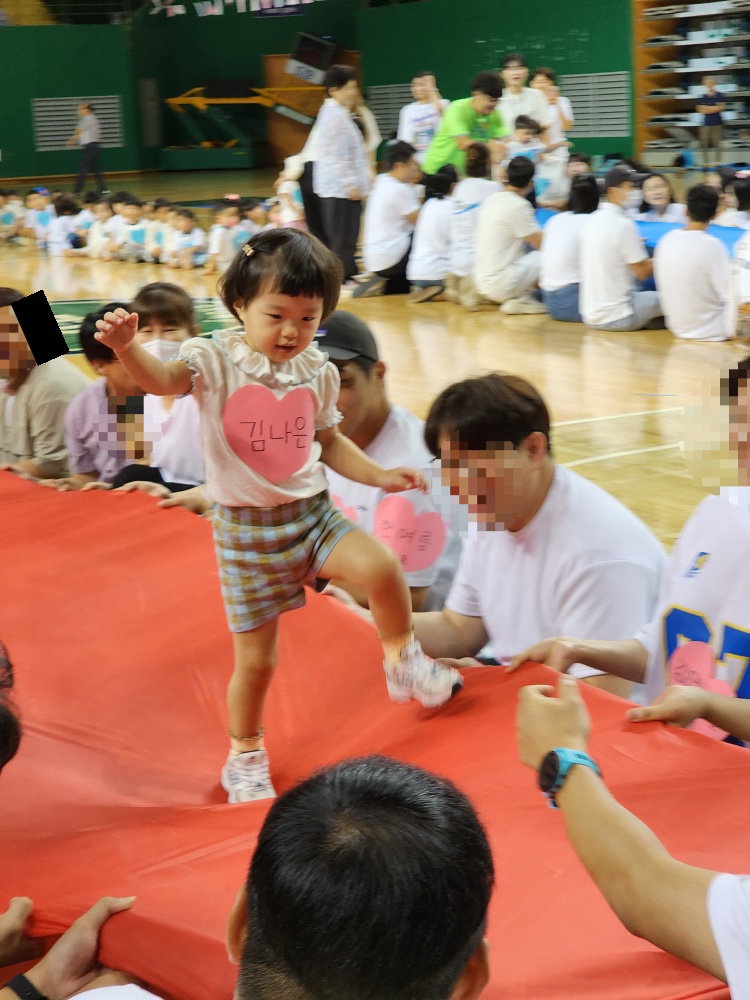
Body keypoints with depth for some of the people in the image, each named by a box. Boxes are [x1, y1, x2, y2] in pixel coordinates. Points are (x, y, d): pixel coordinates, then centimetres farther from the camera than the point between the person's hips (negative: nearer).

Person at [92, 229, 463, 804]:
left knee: (382, 568, -27)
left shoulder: (317, 372, 2)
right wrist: (126, 348, -52)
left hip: (312, 513, 3)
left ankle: (403, 660, 2)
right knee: (256, 658, 5)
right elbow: (163, 380, -32)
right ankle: (245, 756, 32)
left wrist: (379, 477, 4)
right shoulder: (218, 361, -12)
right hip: (246, 529, -2)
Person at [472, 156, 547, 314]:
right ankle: (519, 300, -5)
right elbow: (542, 244, -11)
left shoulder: (491, 199, 10)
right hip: (501, 286, -9)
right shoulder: (518, 206, -15)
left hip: (481, 282, 9)